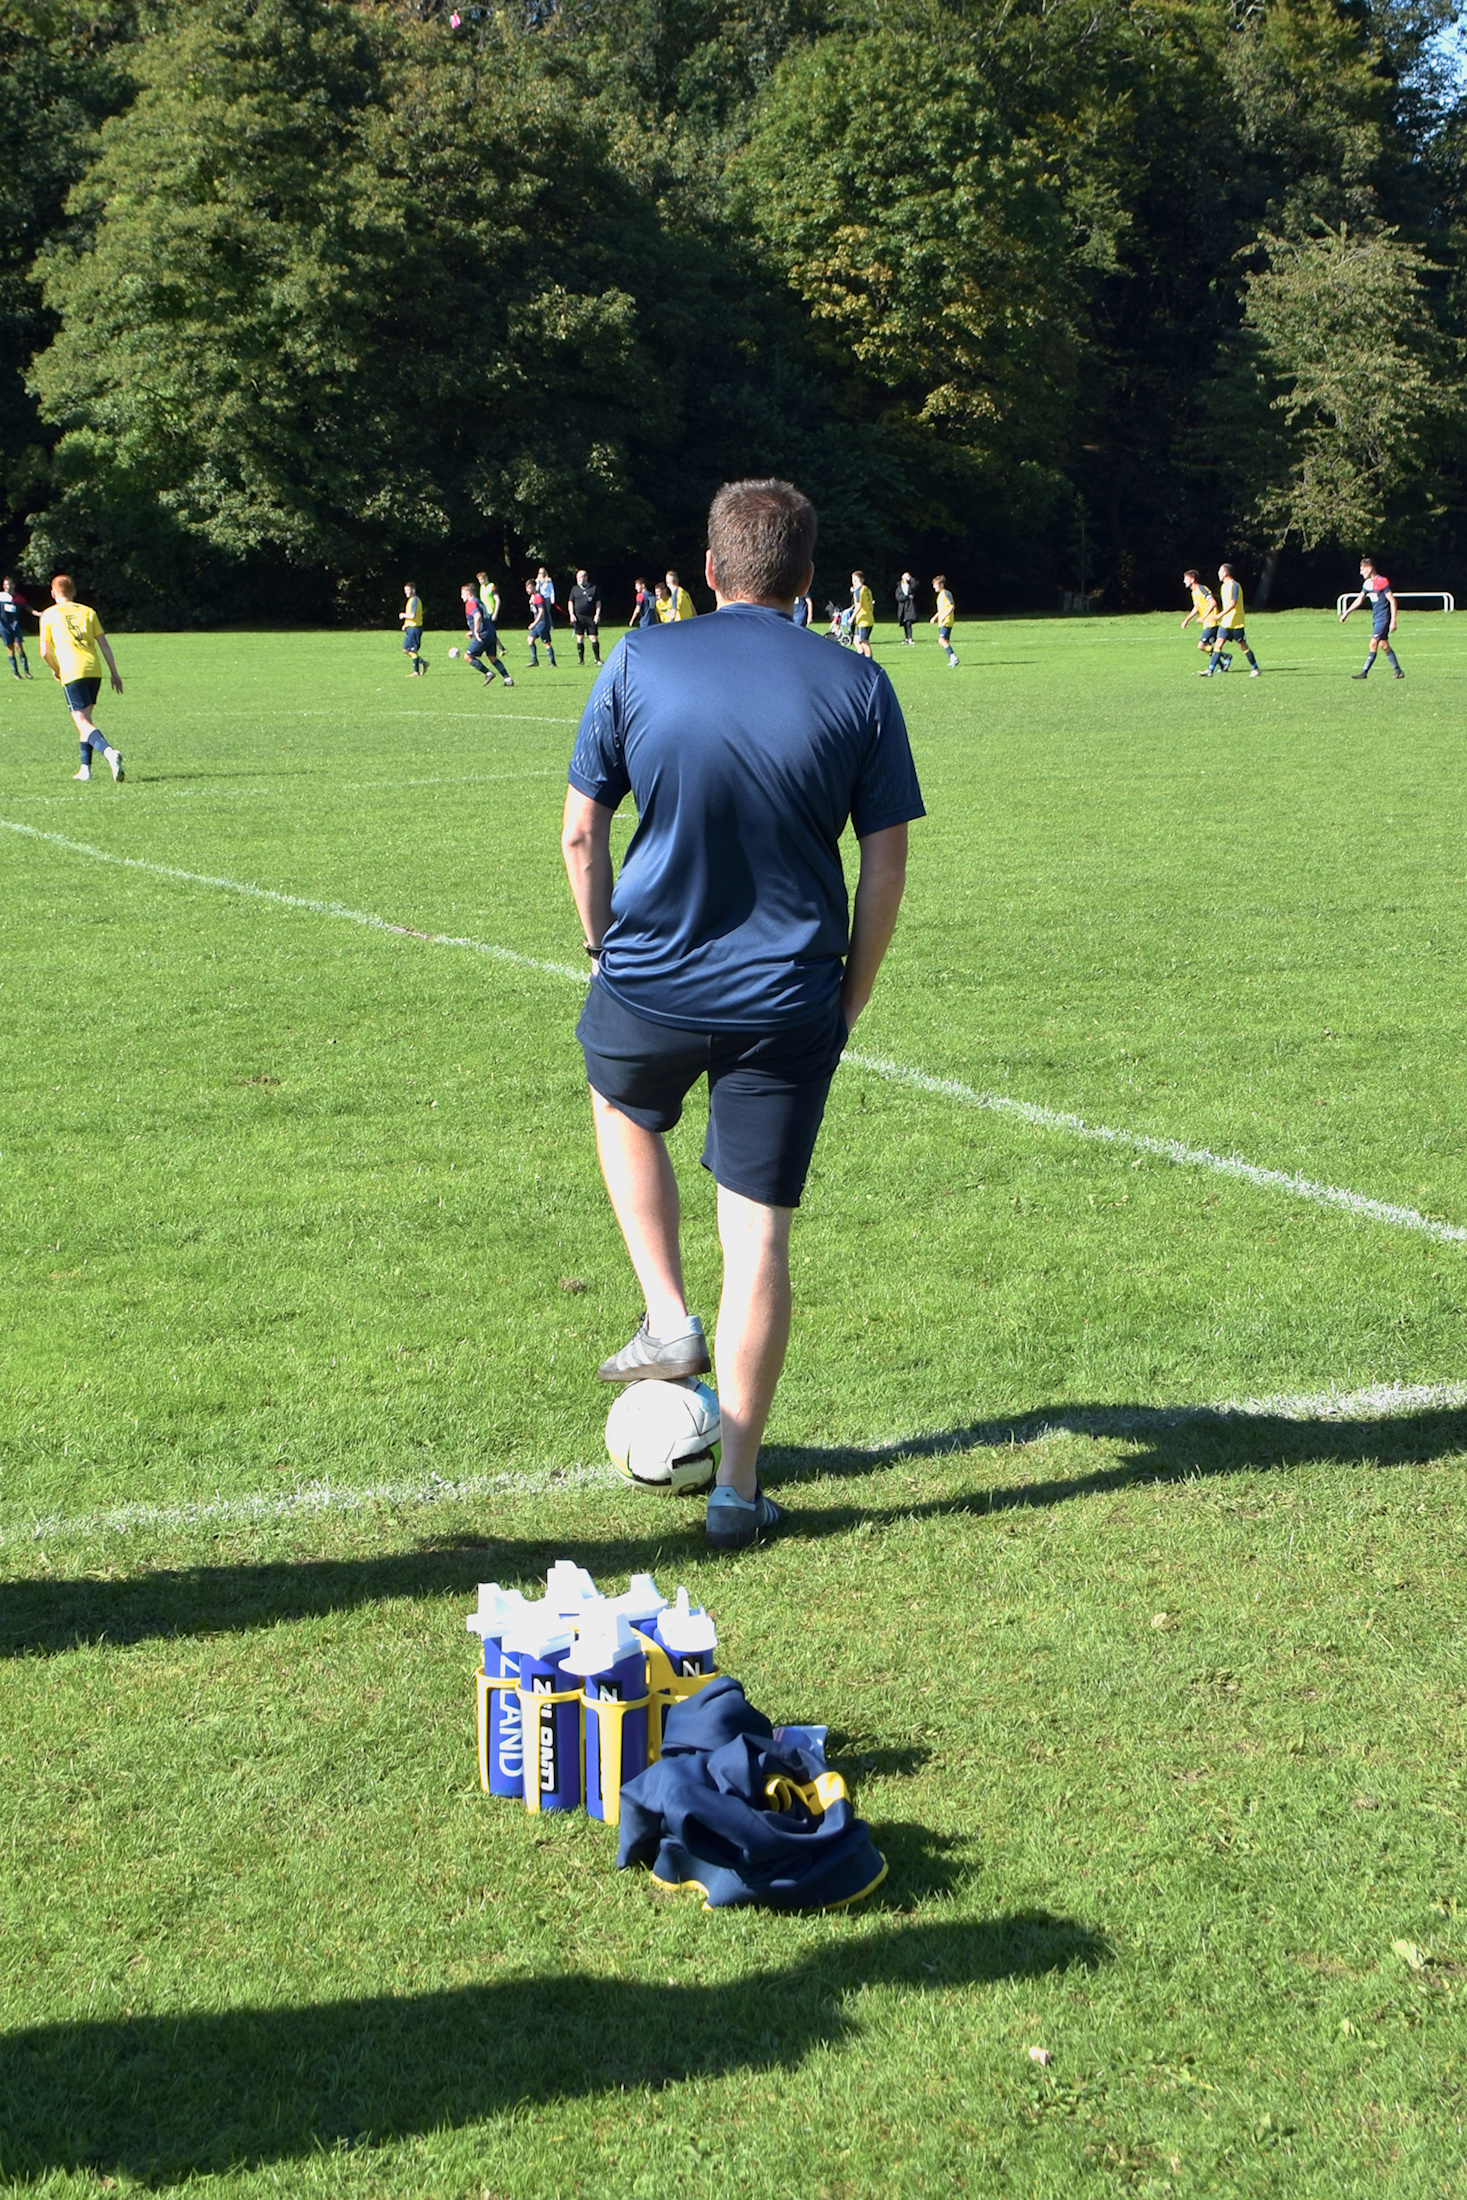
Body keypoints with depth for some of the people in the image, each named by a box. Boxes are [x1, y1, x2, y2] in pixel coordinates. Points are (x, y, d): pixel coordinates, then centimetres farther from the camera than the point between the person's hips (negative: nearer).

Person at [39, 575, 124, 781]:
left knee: (83, 723, -10)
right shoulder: (88, 612, 15)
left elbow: (45, 653, 5)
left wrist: (55, 669, 24)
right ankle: (85, 767, 19)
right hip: (94, 671, 4)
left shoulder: (49, 615, 7)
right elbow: (104, 644, 10)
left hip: (72, 673, -4)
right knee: (86, 718, 20)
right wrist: (114, 673, 14)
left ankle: (108, 751, -36)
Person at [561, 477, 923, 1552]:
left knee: (624, 1110, 34)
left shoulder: (638, 663, -5)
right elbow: (886, 866, -2)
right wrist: (853, 992, 10)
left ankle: (669, 1322, 23)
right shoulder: (857, 687, -4)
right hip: (787, 1002, 0)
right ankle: (737, 1491, 11)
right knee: (760, 1236, 7)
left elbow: (581, 832, 0)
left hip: (648, 983, 0)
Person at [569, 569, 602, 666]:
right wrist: (572, 614, 0)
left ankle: (598, 659, 3)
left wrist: (597, 614, -3)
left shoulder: (594, 588, 6)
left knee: (594, 638, -4)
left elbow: (598, 602, 7)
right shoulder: (575, 589, 11)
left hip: (591, 618, -2)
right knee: (580, 639, 1)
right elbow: (571, 602, 12)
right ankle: (581, 659, 7)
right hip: (578, 617, 2)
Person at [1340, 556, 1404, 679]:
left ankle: (1364, 672, -10)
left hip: (1384, 618, -8)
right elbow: (1359, 600, 20)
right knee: (1384, 645, 9)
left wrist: (1393, 621, -17)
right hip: (1376, 618, 8)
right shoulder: (1367, 583, 10)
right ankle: (1398, 671, 15)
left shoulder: (1382, 582, -14)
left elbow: (1392, 601, -14)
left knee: (1373, 644, -11)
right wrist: (1346, 613, 20)